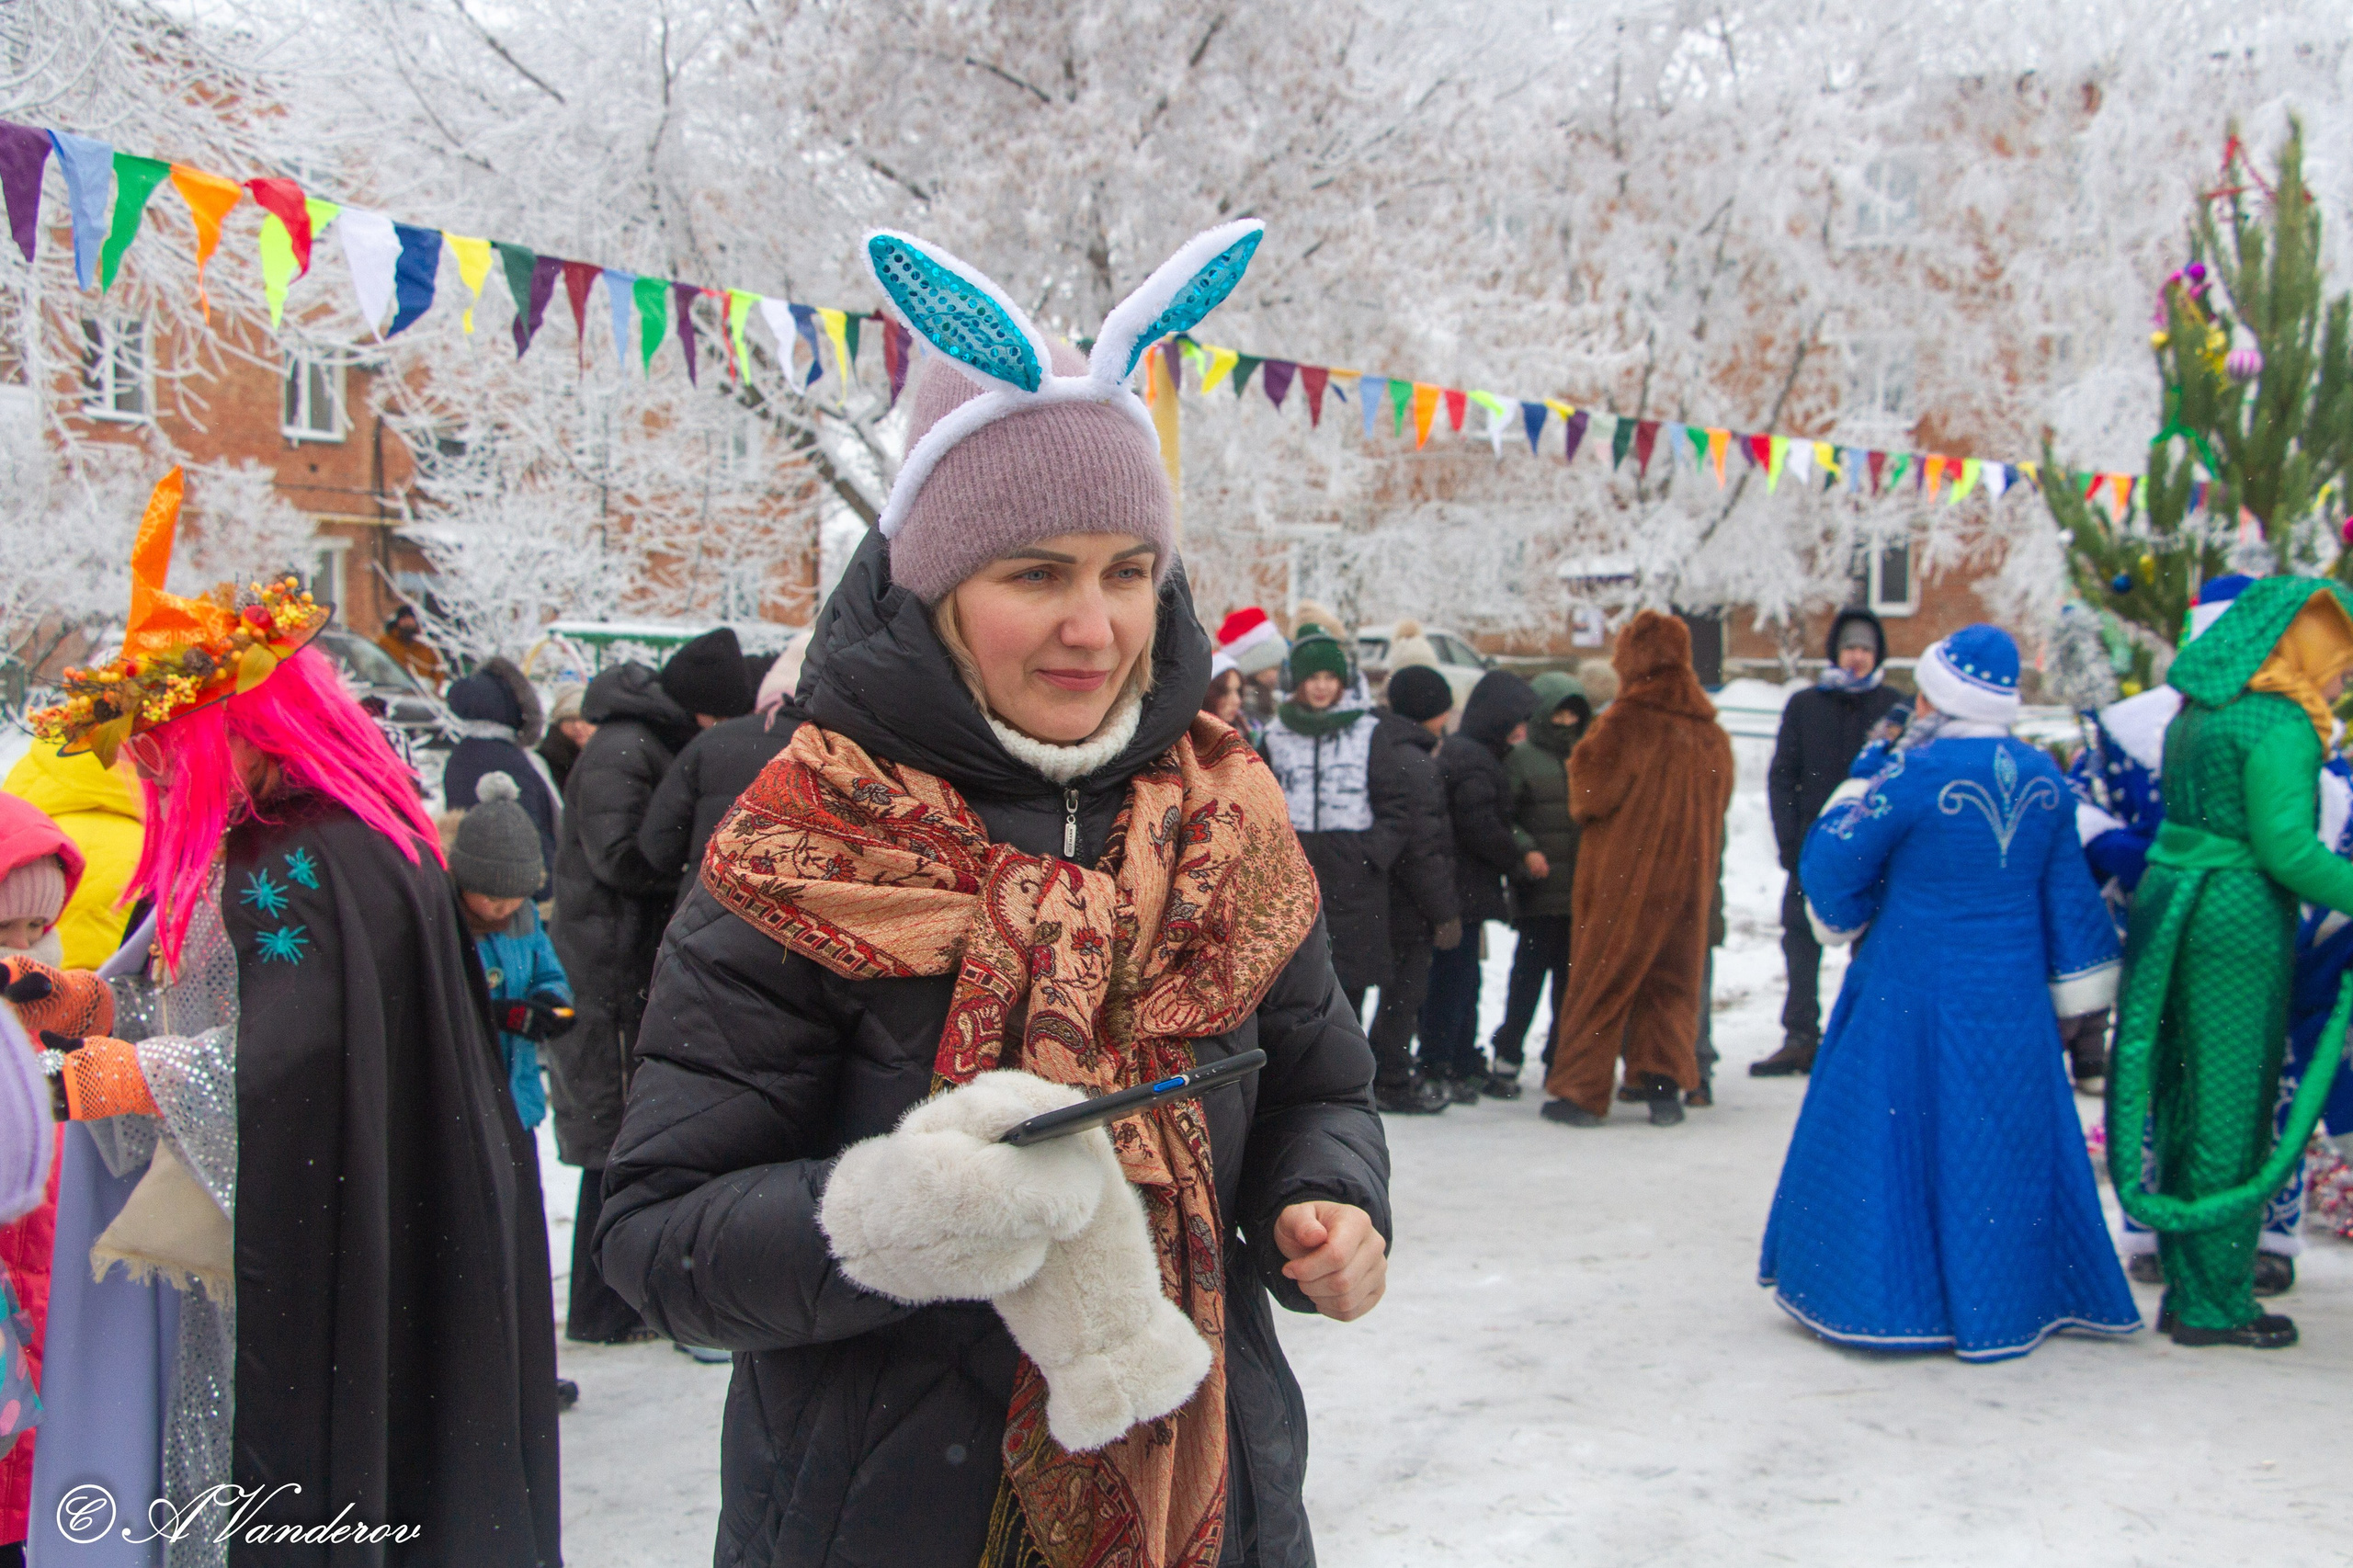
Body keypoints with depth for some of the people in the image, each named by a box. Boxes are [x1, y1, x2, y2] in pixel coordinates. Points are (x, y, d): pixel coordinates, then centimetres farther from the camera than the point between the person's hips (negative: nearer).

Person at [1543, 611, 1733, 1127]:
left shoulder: (1627, 721, -14)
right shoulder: (1712, 732, 4)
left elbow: (1591, 783, -11)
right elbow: (1721, 798, 14)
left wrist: (1584, 811, 10)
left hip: (1623, 874, -5)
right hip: (1689, 873, 5)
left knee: (1601, 976, 3)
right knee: (1673, 982, 14)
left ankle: (1581, 1091, 6)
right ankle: (1665, 1086, 8)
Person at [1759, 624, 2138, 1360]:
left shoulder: (1915, 776, -16)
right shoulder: (2044, 779, 3)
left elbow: (1834, 865, -8)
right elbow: (2069, 893, 10)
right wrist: (2077, 988, 17)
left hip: (1914, 997, -5)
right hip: (2013, 999, 5)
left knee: (1896, 1138, 5)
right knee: (2006, 1144, 13)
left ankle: (1879, 1298, 10)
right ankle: (2004, 1304, 21)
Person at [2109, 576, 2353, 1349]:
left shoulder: (2199, 712, 13)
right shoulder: (2281, 727, -13)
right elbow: (2287, 850, -19)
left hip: (2166, 900, 8)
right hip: (2240, 922, -8)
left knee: (2185, 1106, 14)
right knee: (2234, 1113, 1)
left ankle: (2186, 1290, 22)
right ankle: (2215, 1305, 9)